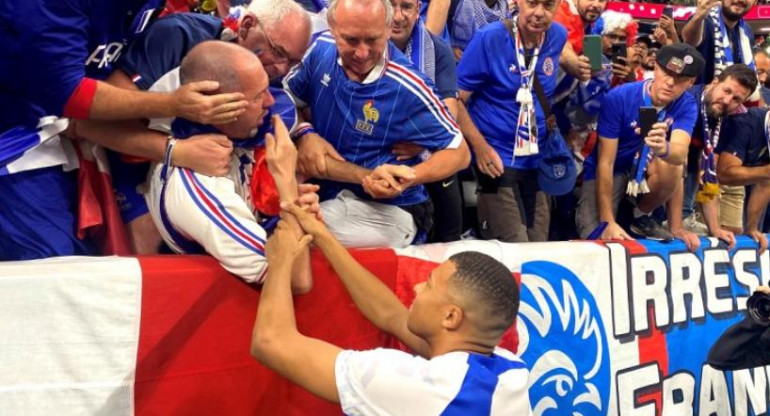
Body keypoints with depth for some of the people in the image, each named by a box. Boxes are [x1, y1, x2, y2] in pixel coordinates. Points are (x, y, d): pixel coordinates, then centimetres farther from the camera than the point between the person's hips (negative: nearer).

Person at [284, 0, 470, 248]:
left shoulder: (407, 88, -20)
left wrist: (408, 178, -30)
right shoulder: (321, 49, -6)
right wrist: (306, 133, -14)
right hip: (325, 195, 7)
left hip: (385, 209, -7)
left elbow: (459, 153, -12)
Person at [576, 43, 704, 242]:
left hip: (645, 167, 3)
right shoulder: (619, 97, -25)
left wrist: (664, 149, -62)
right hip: (606, 171, -3)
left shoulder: (686, 106, -16)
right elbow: (605, 162, -24)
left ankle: (642, 217, -4)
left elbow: (680, 154, -36)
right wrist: (608, 222, -28)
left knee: (670, 164, -31)